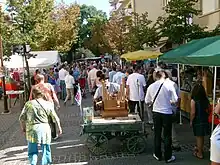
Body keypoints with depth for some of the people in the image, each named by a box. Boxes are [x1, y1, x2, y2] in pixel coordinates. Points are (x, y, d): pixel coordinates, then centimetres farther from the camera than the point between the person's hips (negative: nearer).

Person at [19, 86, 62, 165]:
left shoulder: (28, 104, 2)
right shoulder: (47, 104, 3)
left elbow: (22, 118, 4)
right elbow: (55, 117, 7)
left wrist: (23, 128, 19)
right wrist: (59, 127, 19)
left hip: (31, 129, 0)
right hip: (44, 128, 0)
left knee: (32, 151, 11)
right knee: (46, 149, 13)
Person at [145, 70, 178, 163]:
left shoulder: (151, 86, -3)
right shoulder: (169, 85, -12)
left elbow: (147, 101, 4)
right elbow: (175, 100, -9)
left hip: (156, 112, 3)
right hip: (167, 113, -2)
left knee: (157, 134, 16)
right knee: (167, 135, 9)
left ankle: (157, 155, 27)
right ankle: (168, 157, 19)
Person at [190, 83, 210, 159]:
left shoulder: (193, 100, -17)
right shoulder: (206, 99, -3)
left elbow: (193, 113, -17)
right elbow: (208, 111, 1)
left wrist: (191, 121, -5)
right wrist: (206, 118, 16)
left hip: (197, 121, -5)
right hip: (205, 120, 5)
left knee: (199, 137, 8)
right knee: (201, 136, 20)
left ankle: (200, 153, 19)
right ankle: (200, 149, 40)